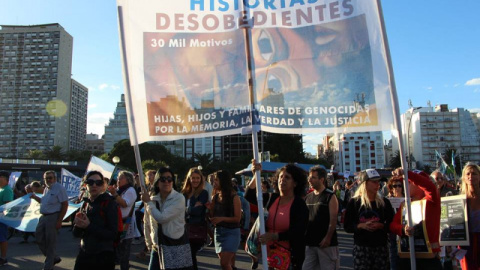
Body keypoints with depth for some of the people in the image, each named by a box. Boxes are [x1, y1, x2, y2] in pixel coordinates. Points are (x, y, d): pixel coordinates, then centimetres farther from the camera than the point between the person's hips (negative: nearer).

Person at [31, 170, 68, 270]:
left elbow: (65, 204, -16)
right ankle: (54, 258, 27)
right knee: (39, 238, 11)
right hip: (43, 217, 9)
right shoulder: (46, 189, 13)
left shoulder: (59, 188, -13)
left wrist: (59, 221, -20)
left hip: (53, 217, -9)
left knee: (50, 242, -1)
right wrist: (35, 197, 10)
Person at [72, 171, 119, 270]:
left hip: (103, 257, -5)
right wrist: (78, 225, -13)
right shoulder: (85, 204, 6)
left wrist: (89, 226, -22)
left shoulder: (110, 203, -11)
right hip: (84, 254, 5)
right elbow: (76, 234, 8)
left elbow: (113, 234, -16)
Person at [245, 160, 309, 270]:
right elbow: (249, 196, 5)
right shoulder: (272, 199, 4)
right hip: (269, 253, 4)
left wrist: (275, 236, -27)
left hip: (289, 256, -4)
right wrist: (256, 175, -8)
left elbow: (298, 232, -16)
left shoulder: (300, 205, -8)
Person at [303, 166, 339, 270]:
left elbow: (333, 220, -13)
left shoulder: (330, 197, -6)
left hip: (325, 243, -6)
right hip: (309, 242, 6)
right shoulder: (307, 197, 11)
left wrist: (327, 238, -19)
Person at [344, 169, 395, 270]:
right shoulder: (354, 202, 1)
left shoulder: (384, 202, 6)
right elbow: (347, 227, 1)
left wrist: (380, 226, -14)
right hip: (361, 247, -1)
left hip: (381, 247, 2)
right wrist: (361, 226, -16)